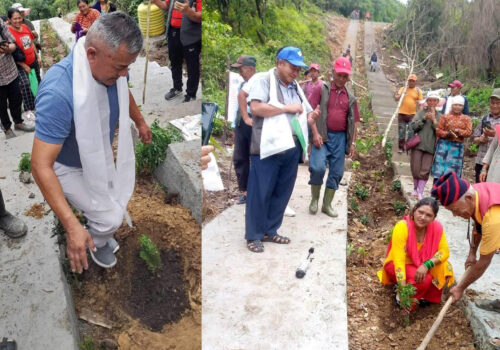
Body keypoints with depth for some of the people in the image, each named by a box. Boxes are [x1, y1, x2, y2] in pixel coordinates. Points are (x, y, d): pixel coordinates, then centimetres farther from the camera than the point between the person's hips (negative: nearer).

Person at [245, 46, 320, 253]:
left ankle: (270, 231, 24)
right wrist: (288, 108, -11)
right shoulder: (263, 80, -1)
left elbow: (304, 117, 23)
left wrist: (312, 116, -1)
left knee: (282, 193, 11)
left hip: (292, 148, 7)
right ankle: (253, 235, 10)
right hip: (268, 147, -7)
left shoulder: (296, 88, 20)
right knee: (260, 193, -1)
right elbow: (256, 108, -16)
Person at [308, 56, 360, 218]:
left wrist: (352, 143, 11)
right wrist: (315, 133, -14)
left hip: (341, 138, 4)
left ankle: (327, 204, 20)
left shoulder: (350, 98, 12)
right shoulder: (322, 89, 1)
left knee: (336, 173, 6)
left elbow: (353, 122, 16)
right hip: (323, 136, -4)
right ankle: (315, 198, 5)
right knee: (318, 167, -19)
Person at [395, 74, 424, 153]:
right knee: (401, 131, 4)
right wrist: (400, 95, -20)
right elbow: (396, 99, 2)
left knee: (411, 132, 0)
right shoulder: (403, 89, 9)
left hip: (412, 114, -1)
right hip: (402, 113, 1)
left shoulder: (418, 91, 6)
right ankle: (401, 148, 12)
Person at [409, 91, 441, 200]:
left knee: (425, 171, -3)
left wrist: (433, 119, -8)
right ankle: (415, 189, 25)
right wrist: (424, 119, -11)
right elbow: (413, 126, -3)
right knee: (415, 169, 4)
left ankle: (420, 193, 3)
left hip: (430, 147, 0)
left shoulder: (439, 116, 9)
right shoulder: (421, 113, 8)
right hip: (418, 145, 0)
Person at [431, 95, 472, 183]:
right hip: (444, 145, -1)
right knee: (439, 171, -4)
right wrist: (447, 134, -18)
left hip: (457, 147, 1)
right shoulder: (445, 117, 6)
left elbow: (469, 132, -3)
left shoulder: (467, 119, 9)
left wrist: (457, 131, -18)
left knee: (452, 172, 3)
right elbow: (438, 130, -1)